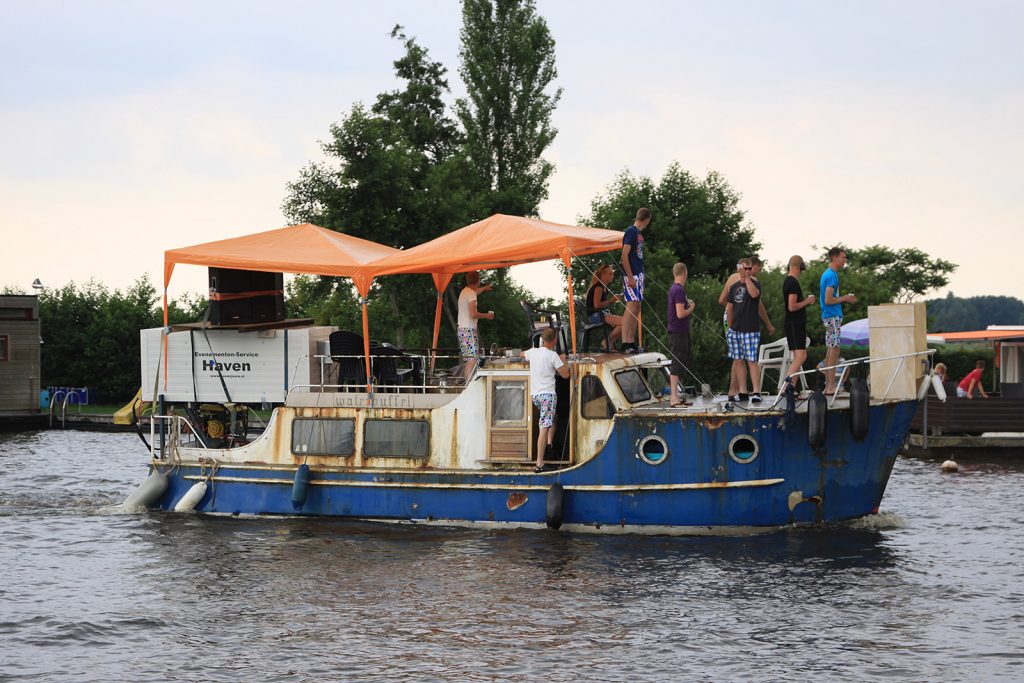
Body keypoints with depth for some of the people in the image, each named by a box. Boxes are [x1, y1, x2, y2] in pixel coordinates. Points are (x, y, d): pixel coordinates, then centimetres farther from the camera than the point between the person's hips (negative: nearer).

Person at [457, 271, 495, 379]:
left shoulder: (465, 291, 15)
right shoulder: (471, 294, -14)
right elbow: (473, 314, -21)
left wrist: (484, 288, 59)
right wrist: (487, 315, -6)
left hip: (462, 329, 10)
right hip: (469, 330, -10)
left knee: (466, 360, 12)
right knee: (472, 359, -14)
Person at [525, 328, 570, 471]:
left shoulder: (532, 352, 8)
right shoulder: (552, 355, -9)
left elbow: (523, 354, 34)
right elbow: (565, 374, -6)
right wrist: (563, 361, 13)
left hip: (534, 394, 7)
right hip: (547, 394, -7)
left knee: (552, 418, 30)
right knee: (544, 428, -11)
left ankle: (549, 443, 14)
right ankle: (540, 463, -17)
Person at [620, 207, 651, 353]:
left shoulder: (639, 233, 15)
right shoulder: (631, 231, -12)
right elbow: (624, 255, -17)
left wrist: (640, 276, 16)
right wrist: (630, 277, -20)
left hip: (639, 274, 10)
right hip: (632, 275, -10)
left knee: (636, 308, 10)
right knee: (631, 307, -13)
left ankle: (632, 342, 14)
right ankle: (625, 342, -15)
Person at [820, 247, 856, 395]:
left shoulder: (828, 274, 16)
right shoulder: (831, 275, -16)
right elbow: (828, 300, -22)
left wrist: (845, 299, 13)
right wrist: (844, 298, -10)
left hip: (830, 317, 10)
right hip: (833, 316, -10)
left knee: (830, 351, 11)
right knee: (834, 350, -10)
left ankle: (828, 386, 13)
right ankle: (831, 387, -11)